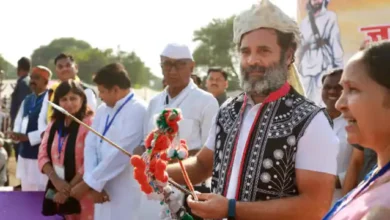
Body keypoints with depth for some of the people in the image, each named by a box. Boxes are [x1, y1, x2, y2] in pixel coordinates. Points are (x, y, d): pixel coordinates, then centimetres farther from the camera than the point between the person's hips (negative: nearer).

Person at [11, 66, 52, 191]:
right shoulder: (27, 100, 15)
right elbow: (19, 120, 16)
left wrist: (28, 137, -20)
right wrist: (16, 134, -6)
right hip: (25, 152, 8)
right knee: (26, 191, 17)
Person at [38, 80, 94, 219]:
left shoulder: (89, 123, -9)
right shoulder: (54, 124, 11)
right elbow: (43, 155, 5)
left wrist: (70, 189, -13)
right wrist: (56, 180, -11)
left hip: (81, 194, -5)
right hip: (56, 191, 5)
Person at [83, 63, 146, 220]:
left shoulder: (138, 110, -13)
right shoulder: (102, 110, 14)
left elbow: (121, 152, -19)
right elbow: (90, 145, 7)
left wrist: (90, 182, -11)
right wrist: (94, 183, -8)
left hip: (127, 194, -8)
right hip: (105, 190, 8)